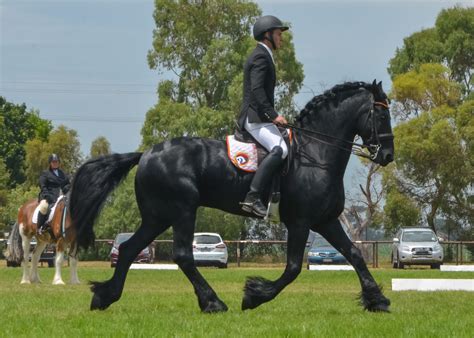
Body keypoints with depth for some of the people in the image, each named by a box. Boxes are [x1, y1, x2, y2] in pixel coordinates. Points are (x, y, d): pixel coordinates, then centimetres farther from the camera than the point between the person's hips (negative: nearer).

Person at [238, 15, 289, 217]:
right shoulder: (261, 57, -9)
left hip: (258, 118, 11)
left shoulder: (262, 56, 24)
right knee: (279, 149, -28)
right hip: (256, 118, -11)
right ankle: (252, 198, -37)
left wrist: (272, 115, 23)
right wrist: (273, 115, -25)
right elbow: (257, 90, -21)